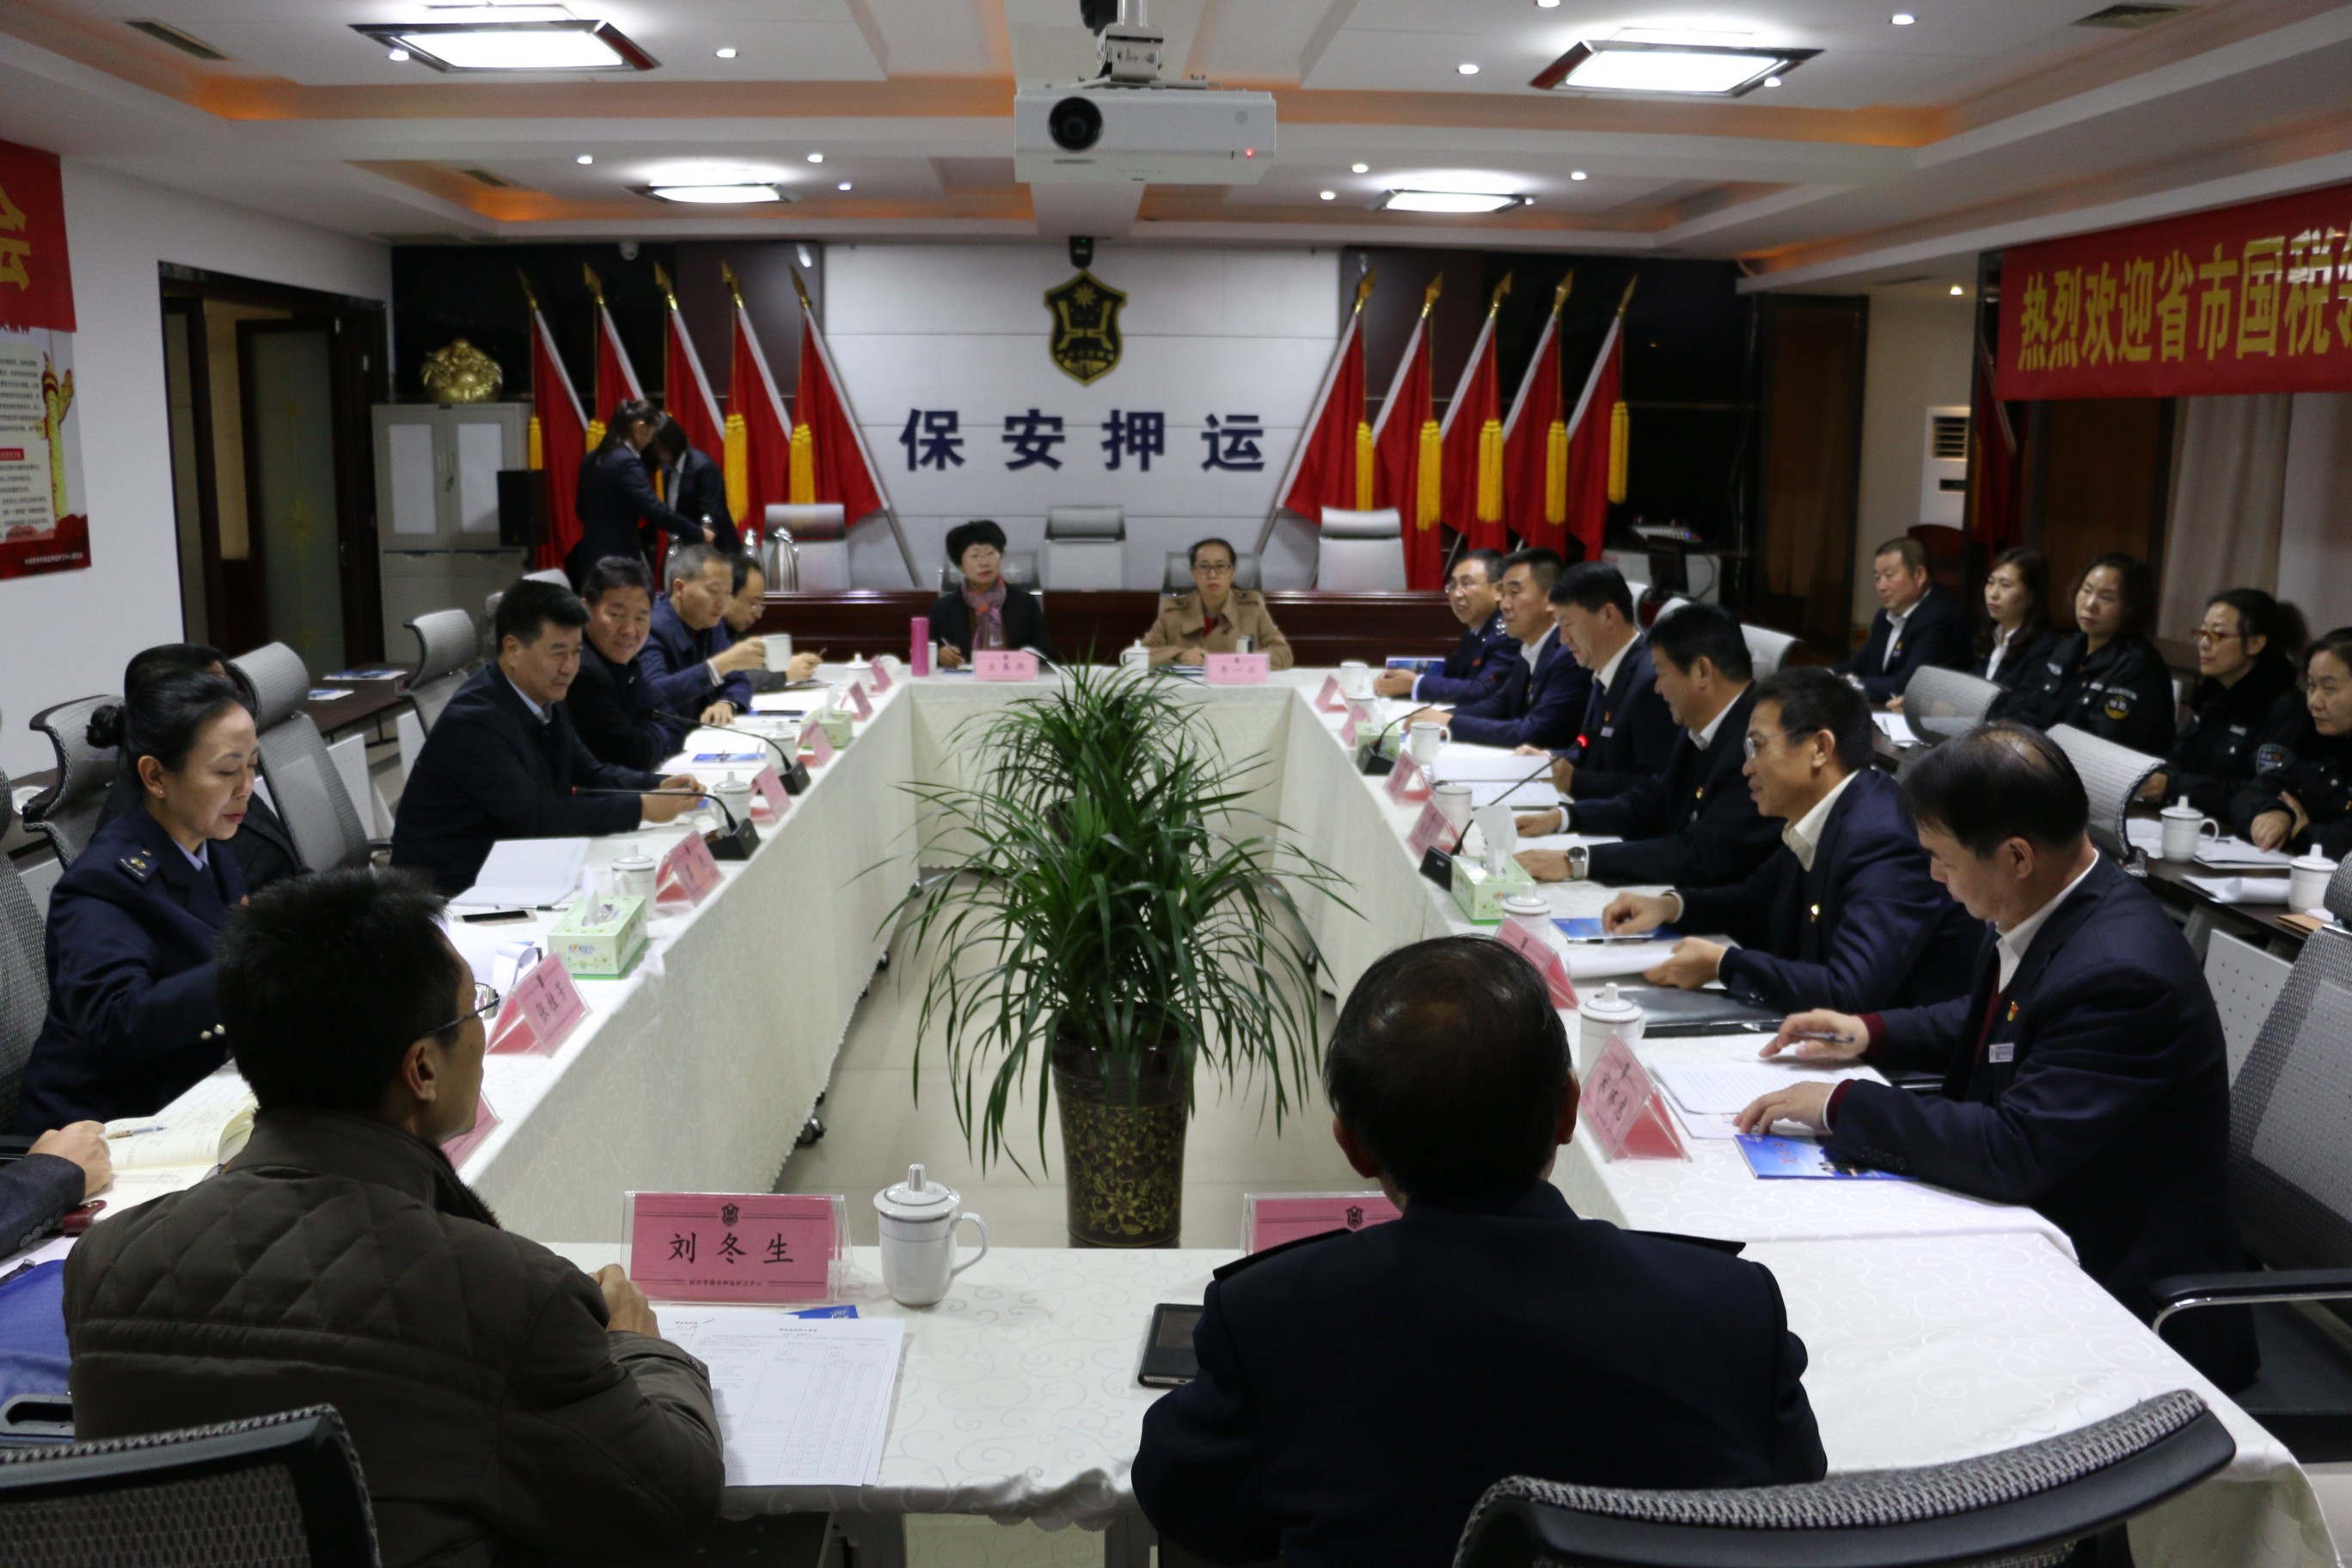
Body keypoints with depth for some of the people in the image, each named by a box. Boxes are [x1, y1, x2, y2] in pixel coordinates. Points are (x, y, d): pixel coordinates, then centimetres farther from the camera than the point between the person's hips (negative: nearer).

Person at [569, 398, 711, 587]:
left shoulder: (592, 459, 11)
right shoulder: (627, 462, -16)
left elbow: (581, 508, 20)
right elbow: (655, 510, -23)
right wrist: (698, 533, -16)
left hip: (592, 556, 9)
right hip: (618, 559, -9)